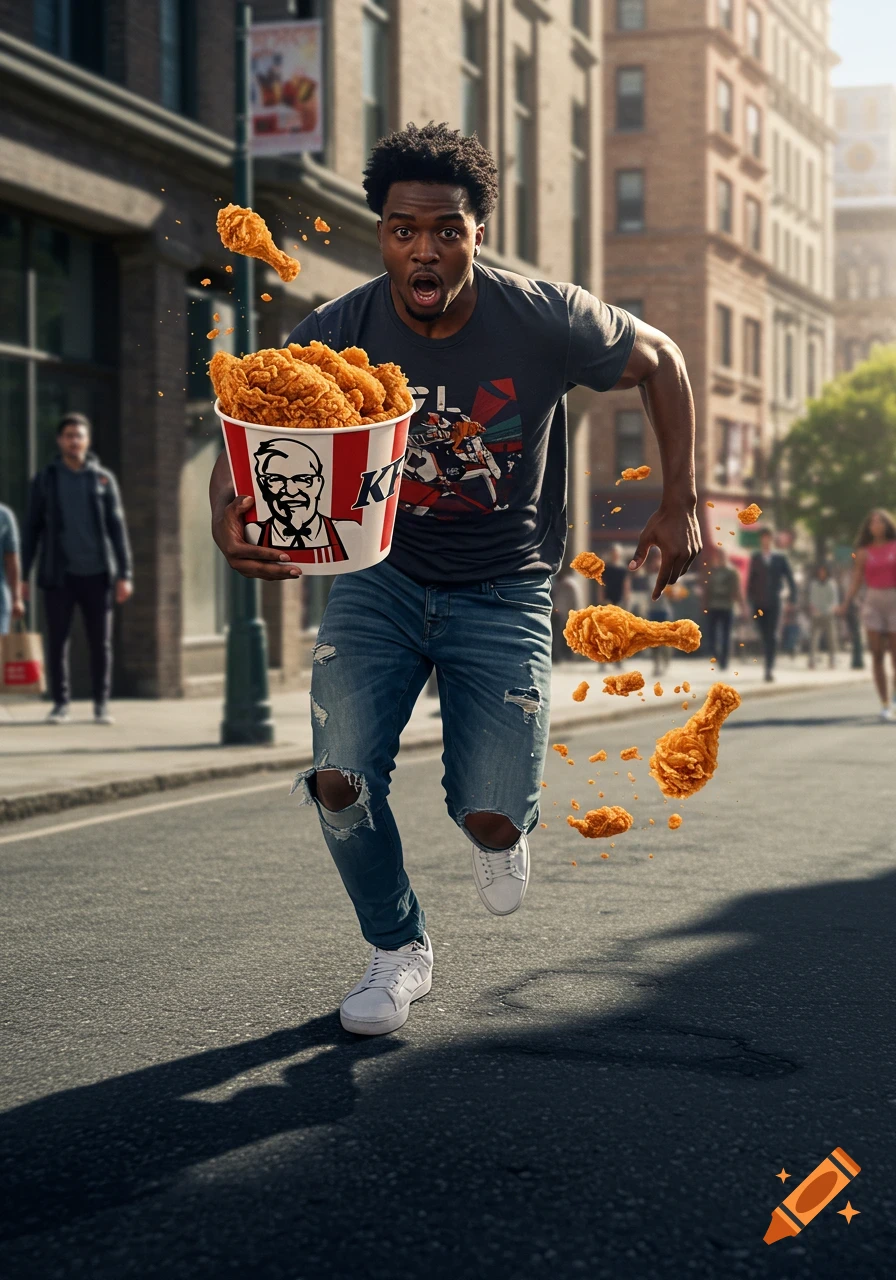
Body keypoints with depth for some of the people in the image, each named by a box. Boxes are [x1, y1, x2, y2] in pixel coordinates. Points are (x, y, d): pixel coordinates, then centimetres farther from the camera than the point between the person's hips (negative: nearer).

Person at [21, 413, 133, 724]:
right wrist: (22, 575, 3)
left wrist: (124, 574, -2)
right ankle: (60, 703, 11)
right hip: (58, 575, 0)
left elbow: (117, 528, 4)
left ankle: (101, 704, 10)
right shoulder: (45, 480, 6)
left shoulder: (103, 479, 6)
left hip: (97, 573, 0)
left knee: (101, 643, 1)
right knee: (57, 642, 1)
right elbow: (31, 529, 8)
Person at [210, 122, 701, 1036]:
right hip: (381, 577, 1)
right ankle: (398, 950, 13)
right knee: (340, 782, -17)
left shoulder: (545, 321, -16)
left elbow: (660, 361, 2)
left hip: (503, 592, -1)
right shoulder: (338, 334, -15)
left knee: (493, 818, -11)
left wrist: (679, 503, -2)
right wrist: (228, 517, -39)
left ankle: (498, 830, 32)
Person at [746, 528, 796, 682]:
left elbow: (790, 578, 7)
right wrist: (749, 598, 2)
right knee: (764, 636, 3)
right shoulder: (755, 558, 8)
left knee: (771, 635, -11)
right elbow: (750, 579, 9)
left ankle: (770, 668, -16)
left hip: (774, 603, -2)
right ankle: (769, 667, 11)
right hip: (759, 604, 2)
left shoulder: (780, 559, 4)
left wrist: (792, 599, 1)